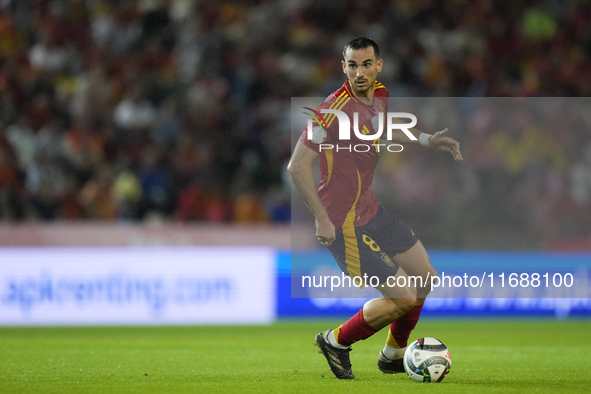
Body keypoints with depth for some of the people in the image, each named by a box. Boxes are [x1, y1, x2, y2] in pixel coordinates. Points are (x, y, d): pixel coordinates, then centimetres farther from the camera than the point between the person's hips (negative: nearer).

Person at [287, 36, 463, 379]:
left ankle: (394, 356, 36)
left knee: (426, 277, 17)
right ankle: (336, 342, 15)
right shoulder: (335, 109, -26)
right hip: (345, 222, -9)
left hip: (371, 208, 9)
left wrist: (426, 140, 16)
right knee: (403, 298, -8)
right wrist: (322, 219, -26)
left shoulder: (380, 94, 2)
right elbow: (298, 166, -26)